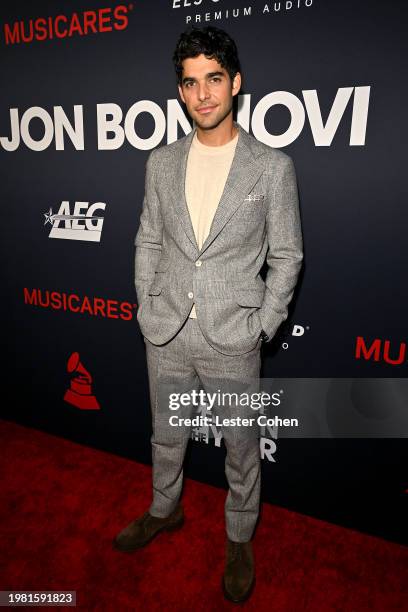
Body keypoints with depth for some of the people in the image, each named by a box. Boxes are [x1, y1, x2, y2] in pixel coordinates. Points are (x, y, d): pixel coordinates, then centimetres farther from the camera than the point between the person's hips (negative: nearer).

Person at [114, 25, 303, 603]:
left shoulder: (272, 167, -5)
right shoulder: (162, 162, 5)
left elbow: (287, 257, -2)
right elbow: (148, 242, 10)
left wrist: (261, 328, -7)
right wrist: (146, 309, 5)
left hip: (232, 340, -3)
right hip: (166, 335, 4)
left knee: (241, 448, 15)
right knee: (166, 435, 22)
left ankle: (240, 538, 42)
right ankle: (165, 509, 51)